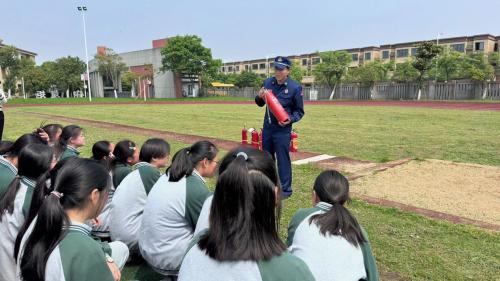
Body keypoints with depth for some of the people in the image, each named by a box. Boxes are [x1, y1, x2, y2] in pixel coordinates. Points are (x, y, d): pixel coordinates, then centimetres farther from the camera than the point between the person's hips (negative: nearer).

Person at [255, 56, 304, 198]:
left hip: (283, 129, -6)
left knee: (283, 160, 1)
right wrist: (259, 97, -11)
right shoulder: (267, 82, 0)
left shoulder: (295, 87, -13)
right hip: (267, 127, 6)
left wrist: (290, 119, -25)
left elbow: (299, 111, -6)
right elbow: (260, 103, 11)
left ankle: (285, 189, 15)